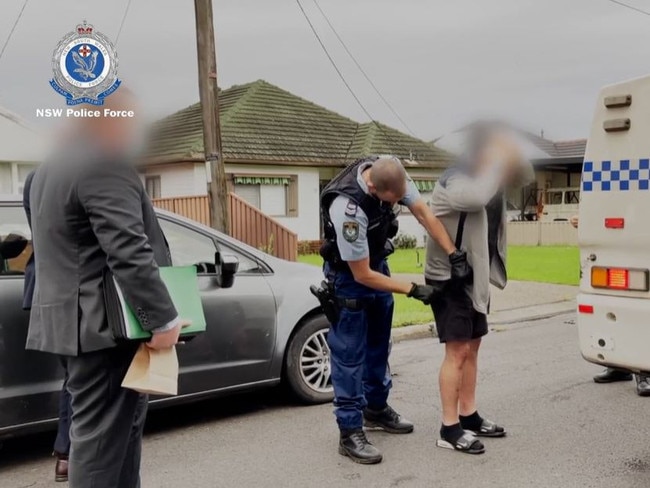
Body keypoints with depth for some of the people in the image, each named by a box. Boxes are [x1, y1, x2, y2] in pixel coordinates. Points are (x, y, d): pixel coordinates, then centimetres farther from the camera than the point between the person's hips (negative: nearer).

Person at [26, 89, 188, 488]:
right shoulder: (106, 165, -16)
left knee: (122, 424, 18)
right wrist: (164, 319, -20)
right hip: (101, 320, -10)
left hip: (72, 316, 11)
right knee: (102, 432, -3)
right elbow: (130, 254, -24)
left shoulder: (51, 168, 18)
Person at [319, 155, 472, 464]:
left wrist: (455, 256, -21)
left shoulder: (391, 174, -20)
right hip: (349, 272, -7)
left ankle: (376, 409, 34)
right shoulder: (347, 207, -38)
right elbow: (362, 275, -30)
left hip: (377, 261, 8)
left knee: (379, 343, 17)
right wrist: (413, 290, -24)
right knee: (350, 352, -5)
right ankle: (350, 433, 3)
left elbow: (424, 213, -13)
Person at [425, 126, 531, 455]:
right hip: (448, 278, -9)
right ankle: (449, 428, 1)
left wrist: (510, 161, -3)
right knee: (457, 351, -8)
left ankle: (468, 416, 25)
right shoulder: (453, 182, -23)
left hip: (475, 277, 9)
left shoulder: (486, 181, 7)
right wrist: (498, 160, -30)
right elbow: (477, 197, -43)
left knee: (472, 349, 14)